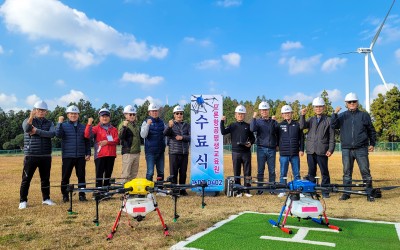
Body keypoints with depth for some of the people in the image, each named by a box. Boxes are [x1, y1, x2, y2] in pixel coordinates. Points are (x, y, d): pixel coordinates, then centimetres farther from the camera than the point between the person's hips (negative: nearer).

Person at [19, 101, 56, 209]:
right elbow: (26, 129, -24)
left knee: (45, 178, 11)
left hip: (46, 156, 3)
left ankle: (46, 199, 23)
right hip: (31, 155, -2)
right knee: (26, 179, 1)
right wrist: (31, 117, -41)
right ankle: (23, 201, 11)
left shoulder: (49, 123, 9)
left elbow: (52, 134, -11)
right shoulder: (27, 121, 1)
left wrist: (37, 131, -18)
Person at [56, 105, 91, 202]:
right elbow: (58, 134, -14)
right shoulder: (64, 125, 6)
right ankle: (65, 195, 14)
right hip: (67, 156, -2)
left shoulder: (83, 127, 12)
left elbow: (87, 141, 14)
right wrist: (59, 122, -19)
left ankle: (82, 195, 13)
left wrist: (88, 153, 7)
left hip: (81, 156, 2)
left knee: (81, 176, 4)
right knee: (65, 176, 3)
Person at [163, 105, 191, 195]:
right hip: (174, 152, -3)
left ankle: (182, 189, 20)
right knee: (173, 172, 1)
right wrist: (169, 127, -34)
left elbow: (190, 137, 3)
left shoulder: (187, 125, 12)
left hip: (184, 152, 3)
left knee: (183, 172, 8)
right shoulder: (170, 124, 4)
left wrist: (182, 137, -14)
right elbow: (165, 133, -14)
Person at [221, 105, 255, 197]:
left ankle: (247, 190, 12)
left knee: (247, 172, 3)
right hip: (236, 152, 0)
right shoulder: (232, 126, 8)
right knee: (236, 172, 4)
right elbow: (223, 132, -7)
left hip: (246, 152, 0)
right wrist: (222, 122, -16)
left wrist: (250, 143, -6)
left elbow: (252, 138, 14)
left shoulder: (248, 126, 9)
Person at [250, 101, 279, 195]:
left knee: (272, 170, 5)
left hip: (272, 149, 1)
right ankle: (260, 189, 10)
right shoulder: (257, 121, 5)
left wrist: (277, 144, 2)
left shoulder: (273, 122, 11)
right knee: (260, 170, 3)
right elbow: (252, 129, -15)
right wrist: (254, 118, -18)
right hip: (261, 149, -1)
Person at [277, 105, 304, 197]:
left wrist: (301, 149, 3)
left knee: (296, 173, 6)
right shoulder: (280, 125, 5)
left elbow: (301, 138, 9)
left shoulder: (297, 125, 7)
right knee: (283, 173, 6)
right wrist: (277, 146, 3)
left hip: (295, 154, 1)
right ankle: (282, 191, 14)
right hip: (284, 154, -1)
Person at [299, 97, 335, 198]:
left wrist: (330, 149, -7)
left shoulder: (328, 120, 4)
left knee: (324, 172, 1)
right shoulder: (311, 120, 15)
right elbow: (302, 126, -4)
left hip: (322, 151, -3)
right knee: (311, 172, 9)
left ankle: (325, 191, 10)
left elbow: (332, 136, 1)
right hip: (311, 150, 3)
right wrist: (302, 115, -15)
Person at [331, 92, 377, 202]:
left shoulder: (364, 115, 9)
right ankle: (346, 193, 13)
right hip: (346, 149, 1)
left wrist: (372, 144, 7)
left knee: (365, 171, -1)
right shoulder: (342, 116, 10)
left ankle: (369, 193, 9)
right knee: (347, 172, 6)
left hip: (361, 149, -1)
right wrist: (335, 114, -18)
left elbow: (371, 131, 14)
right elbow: (334, 126, -5)